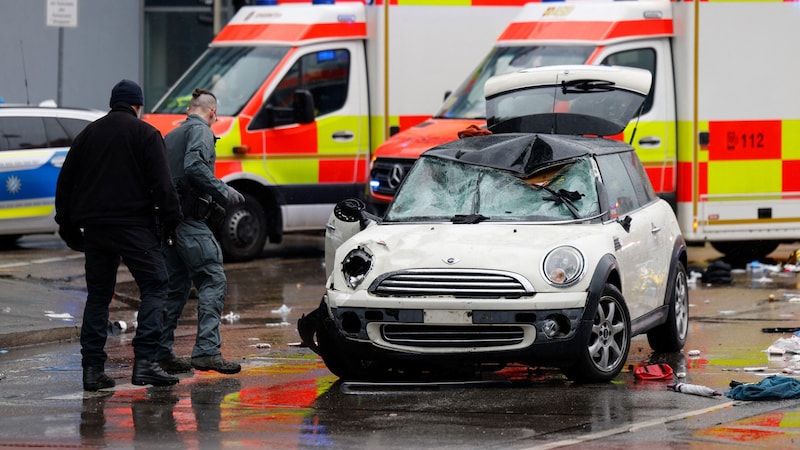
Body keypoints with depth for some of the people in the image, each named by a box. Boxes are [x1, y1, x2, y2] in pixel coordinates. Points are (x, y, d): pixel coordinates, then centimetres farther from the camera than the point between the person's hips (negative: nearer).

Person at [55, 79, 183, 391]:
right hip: (134, 225, -5)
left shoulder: (88, 134, 16)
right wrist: (172, 218, -3)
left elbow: (65, 182, 17)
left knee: (98, 295, 11)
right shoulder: (145, 133, 0)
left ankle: (92, 368, 4)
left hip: (94, 227, 5)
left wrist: (68, 226, 21)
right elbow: (161, 182, -9)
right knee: (154, 286, -2)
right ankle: (144, 361, -17)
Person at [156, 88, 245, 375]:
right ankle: (207, 350, -21)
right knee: (213, 281, -11)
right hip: (189, 219, -9)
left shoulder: (170, 136, 23)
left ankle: (161, 352, 11)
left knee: (175, 286, 13)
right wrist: (224, 193, -18)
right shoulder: (200, 131, -3)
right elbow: (194, 165, -21)